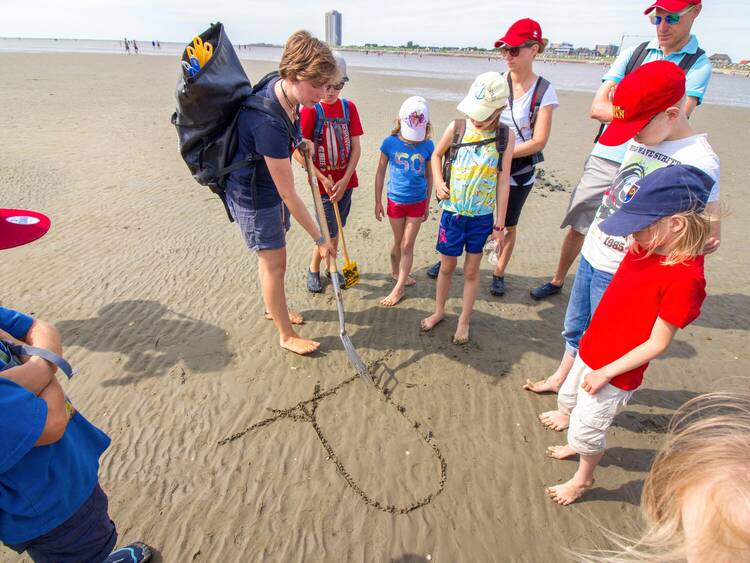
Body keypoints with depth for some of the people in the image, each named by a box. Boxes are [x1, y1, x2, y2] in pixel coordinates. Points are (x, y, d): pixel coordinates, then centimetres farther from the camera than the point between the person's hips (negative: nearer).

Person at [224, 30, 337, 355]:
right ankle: (286, 335, 21)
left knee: (272, 256, 21)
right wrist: (319, 238, -23)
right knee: (274, 263, 3)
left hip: (271, 187, 8)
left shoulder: (282, 87, -10)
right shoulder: (269, 123, -36)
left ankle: (274, 308, 44)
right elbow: (288, 195, -30)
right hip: (253, 197, -8)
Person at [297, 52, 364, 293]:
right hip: (323, 181, -4)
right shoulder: (310, 110, -11)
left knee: (337, 228, 15)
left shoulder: (349, 107, 1)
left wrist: (345, 179, -10)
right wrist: (323, 179, -15)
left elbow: (356, 147, 0)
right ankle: (313, 269, 23)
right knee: (329, 231, -1)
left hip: (345, 180, 4)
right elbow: (298, 151, -13)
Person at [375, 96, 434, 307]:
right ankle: (396, 271, 41)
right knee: (398, 243, 15)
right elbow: (381, 172, -2)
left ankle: (399, 288, 13)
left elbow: (429, 175, 3)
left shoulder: (427, 146, -8)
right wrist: (378, 202, 1)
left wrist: (427, 204, 8)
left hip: (417, 202, 0)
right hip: (395, 201, 0)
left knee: (407, 245, 4)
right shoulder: (390, 143, -11)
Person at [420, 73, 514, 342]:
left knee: (471, 270, 10)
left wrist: (499, 225, -4)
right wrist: (439, 182, -7)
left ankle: (464, 320, 27)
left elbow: (503, 182, -5)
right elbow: (436, 155, 12)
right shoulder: (457, 128, -7)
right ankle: (439, 311, 35)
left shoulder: (505, 137, -7)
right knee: (447, 265, 13)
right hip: (452, 212, 1)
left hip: (482, 216, 0)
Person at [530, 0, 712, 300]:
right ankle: (557, 280, 31)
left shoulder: (699, 64, -1)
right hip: (604, 160, 3)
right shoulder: (634, 53, 7)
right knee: (577, 227, 11)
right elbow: (596, 108, -5)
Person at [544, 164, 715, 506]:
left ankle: (583, 479, 41)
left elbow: (657, 344, -25)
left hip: (614, 373, -8)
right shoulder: (646, 247, -8)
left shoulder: (685, 278, -29)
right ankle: (577, 445, 59)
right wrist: (636, 199, -1)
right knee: (567, 401, 29)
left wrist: (605, 373, -20)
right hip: (590, 351, 9)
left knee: (586, 430, 11)